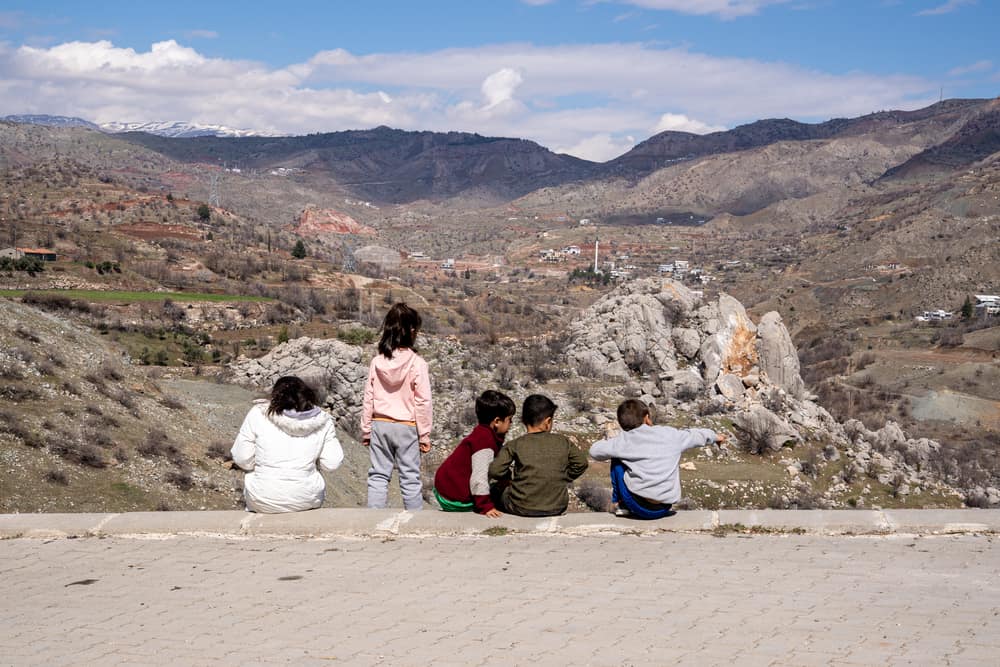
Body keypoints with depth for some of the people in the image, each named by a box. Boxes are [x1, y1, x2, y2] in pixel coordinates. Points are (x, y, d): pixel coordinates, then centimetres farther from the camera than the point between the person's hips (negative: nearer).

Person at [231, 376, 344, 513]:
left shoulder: (258, 415, -7)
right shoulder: (322, 421, -3)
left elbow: (242, 460, -4)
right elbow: (332, 464, -2)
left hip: (263, 502, -1)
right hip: (306, 501, 1)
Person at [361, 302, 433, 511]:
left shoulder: (377, 362, -2)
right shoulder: (417, 363, -12)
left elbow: (368, 399, 2)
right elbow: (422, 402, -10)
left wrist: (366, 431, 12)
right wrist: (424, 435, -2)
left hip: (380, 425, 3)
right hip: (406, 427, -3)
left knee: (378, 476, 8)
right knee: (410, 478, 4)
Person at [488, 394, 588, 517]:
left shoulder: (515, 446, -8)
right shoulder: (563, 442, -1)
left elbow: (494, 471, -14)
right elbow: (581, 463, 6)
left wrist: (510, 476, 7)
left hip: (522, 509, -3)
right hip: (556, 508, 3)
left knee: (497, 493, 27)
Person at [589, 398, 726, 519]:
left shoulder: (623, 441, -3)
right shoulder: (671, 435, 4)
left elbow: (594, 451, 7)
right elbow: (697, 435, 21)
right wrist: (714, 436, 44)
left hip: (639, 507, -3)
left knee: (617, 461, 18)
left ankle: (623, 506, 21)